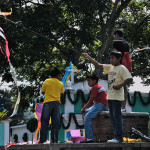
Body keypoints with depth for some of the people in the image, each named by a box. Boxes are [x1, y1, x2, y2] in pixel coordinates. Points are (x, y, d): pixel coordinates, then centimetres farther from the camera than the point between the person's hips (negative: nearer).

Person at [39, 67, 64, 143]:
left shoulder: (46, 81, 5)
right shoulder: (60, 84, 9)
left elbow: (42, 92, 12)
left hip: (48, 102, -1)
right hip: (57, 103, 2)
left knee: (44, 121, -1)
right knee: (55, 122, 3)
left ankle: (43, 138, -11)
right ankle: (54, 139, 0)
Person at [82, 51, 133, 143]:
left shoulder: (122, 68, -7)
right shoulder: (110, 67, 16)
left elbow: (130, 79, -13)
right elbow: (98, 65, 19)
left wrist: (120, 85, -20)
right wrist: (89, 57, 14)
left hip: (117, 96, -8)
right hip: (110, 96, 8)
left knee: (117, 116, -10)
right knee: (113, 116, 8)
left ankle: (119, 137, -10)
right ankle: (117, 136, 13)